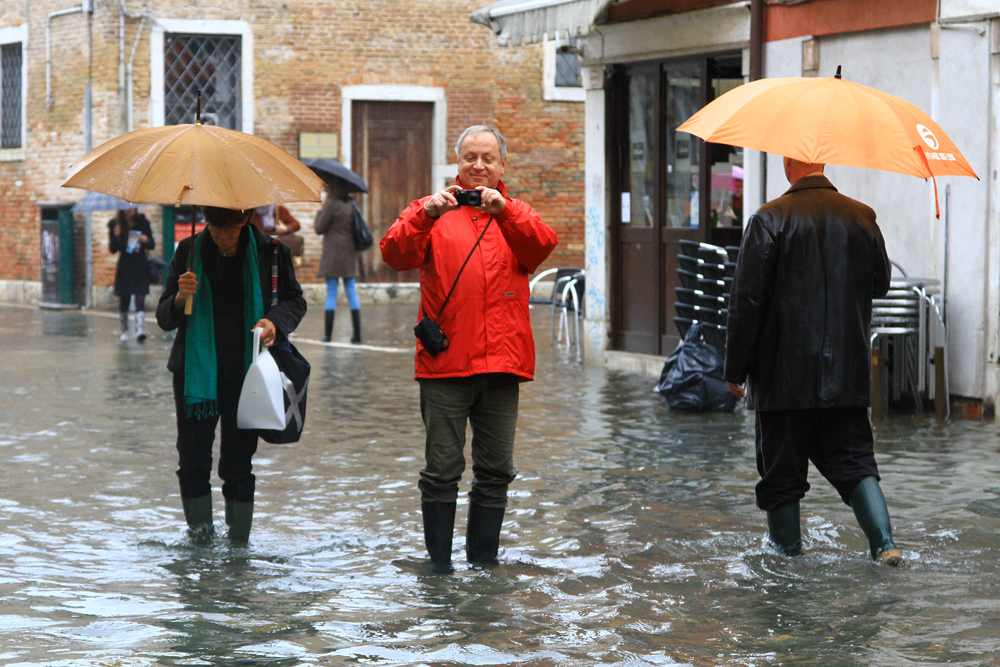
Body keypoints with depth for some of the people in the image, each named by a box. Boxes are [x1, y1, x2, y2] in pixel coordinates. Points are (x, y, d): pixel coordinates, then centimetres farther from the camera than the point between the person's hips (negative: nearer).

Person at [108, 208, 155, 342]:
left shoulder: (142, 222, 0)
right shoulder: (115, 224, 0)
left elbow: (152, 245, 5)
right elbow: (112, 250, 0)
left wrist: (146, 241, -18)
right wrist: (116, 236, -17)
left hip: (141, 267, -1)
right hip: (124, 267, 1)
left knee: (140, 298, -13)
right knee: (123, 300, 5)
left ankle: (140, 330, -22)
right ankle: (124, 331, 21)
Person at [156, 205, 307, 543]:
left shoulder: (268, 251, -1)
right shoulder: (190, 252, 2)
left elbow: (295, 300, 11)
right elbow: (164, 318, 5)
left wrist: (275, 321, -10)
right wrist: (180, 299, -17)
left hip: (246, 372, -1)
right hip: (195, 371, 1)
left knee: (238, 463, 0)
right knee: (192, 462, 0)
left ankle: (239, 543, 11)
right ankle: (201, 537, 14)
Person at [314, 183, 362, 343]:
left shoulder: (331, 203, -11)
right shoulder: (351, 204, 8)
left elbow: (319, 229, -7)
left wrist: (320, 210, 7)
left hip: (332, 255, -5)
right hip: (350, 254, 5)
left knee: (331, 293, -2)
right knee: (352, 292, 7)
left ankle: (328, 334, -3)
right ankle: (357, 334, 3)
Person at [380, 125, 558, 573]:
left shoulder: (515, 216, 15)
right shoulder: (433, 213, 10)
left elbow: (542, 246, -7)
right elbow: (395, 254, -7)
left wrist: (504, 211, -22)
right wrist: (425, 214, -23)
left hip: (500, 364, 2)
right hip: (444, 364, -2)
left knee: (496, 469, 6)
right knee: (442, 469, -3)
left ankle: (483, 558, 17)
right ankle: (439, 562, 5)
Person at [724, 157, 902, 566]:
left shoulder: (769, 219, -11)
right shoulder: (861, 217, 1)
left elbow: (747, 300, -11)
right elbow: (880, 284, 15)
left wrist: (735, 369, -4)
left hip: (785, 371, -4)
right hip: (848, 372, 4)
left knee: (781, 467, 9)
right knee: (854, 460, 9)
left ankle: (786, 544, 18)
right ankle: (884, 543, -7)